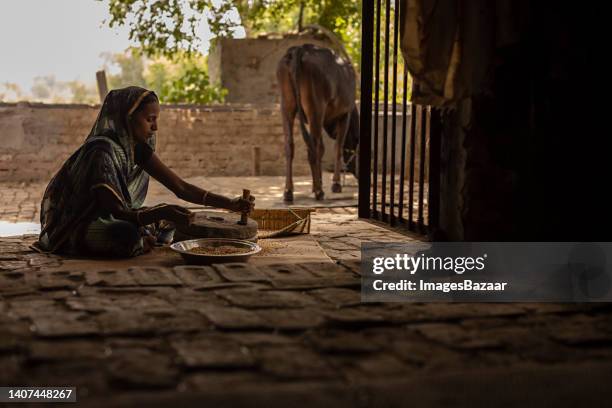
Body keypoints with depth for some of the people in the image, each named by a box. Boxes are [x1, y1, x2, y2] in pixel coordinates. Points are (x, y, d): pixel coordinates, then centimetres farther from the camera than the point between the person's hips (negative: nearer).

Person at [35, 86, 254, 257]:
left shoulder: (136, 148, -1)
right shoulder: (102, 151, -27)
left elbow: (181, 187, -2)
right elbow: (117, 212, -30)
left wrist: (230, 203, -11)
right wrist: (160, 213, -46)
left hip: (107, 220, 9)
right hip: (73, 229, -9)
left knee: (174, 221, 6)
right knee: (127, 234, -37)